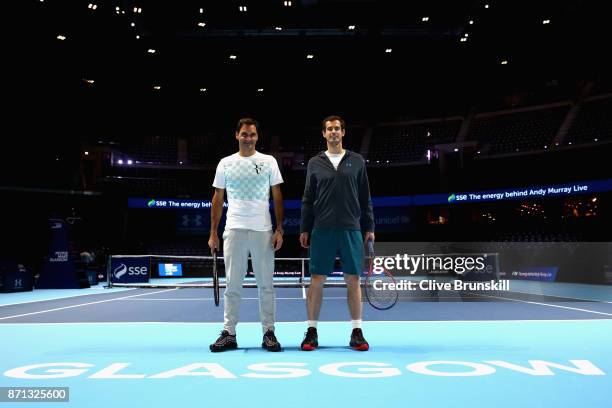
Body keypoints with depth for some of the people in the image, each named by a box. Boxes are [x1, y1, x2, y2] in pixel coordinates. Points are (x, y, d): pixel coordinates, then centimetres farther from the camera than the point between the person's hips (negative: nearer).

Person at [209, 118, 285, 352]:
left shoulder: (269, 162, 6)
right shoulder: (225, 163, 9)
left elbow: (277, 196, 5)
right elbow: (218, 199, 10)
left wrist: (279, 229, -3)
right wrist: (213, 233, 5)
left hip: (263, 230, -1)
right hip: (234, 229, 1)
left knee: (266, 284, 3)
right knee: (232, 284, 4)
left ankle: (269, 333, 12)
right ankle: (229, 333, 12)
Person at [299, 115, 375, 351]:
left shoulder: (356, 161, 9)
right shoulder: (315, 163, 10)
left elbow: (365, 197, 9)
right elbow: (308, 199, 10)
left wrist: (369, 227, 4)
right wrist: (304, 229, 4)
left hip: (351, 230, 0)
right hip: (322, 231, 0)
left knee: (353, 280, 3)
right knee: (317, 280, 2)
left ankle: (356, 332, 13)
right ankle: (312, 332, 12)